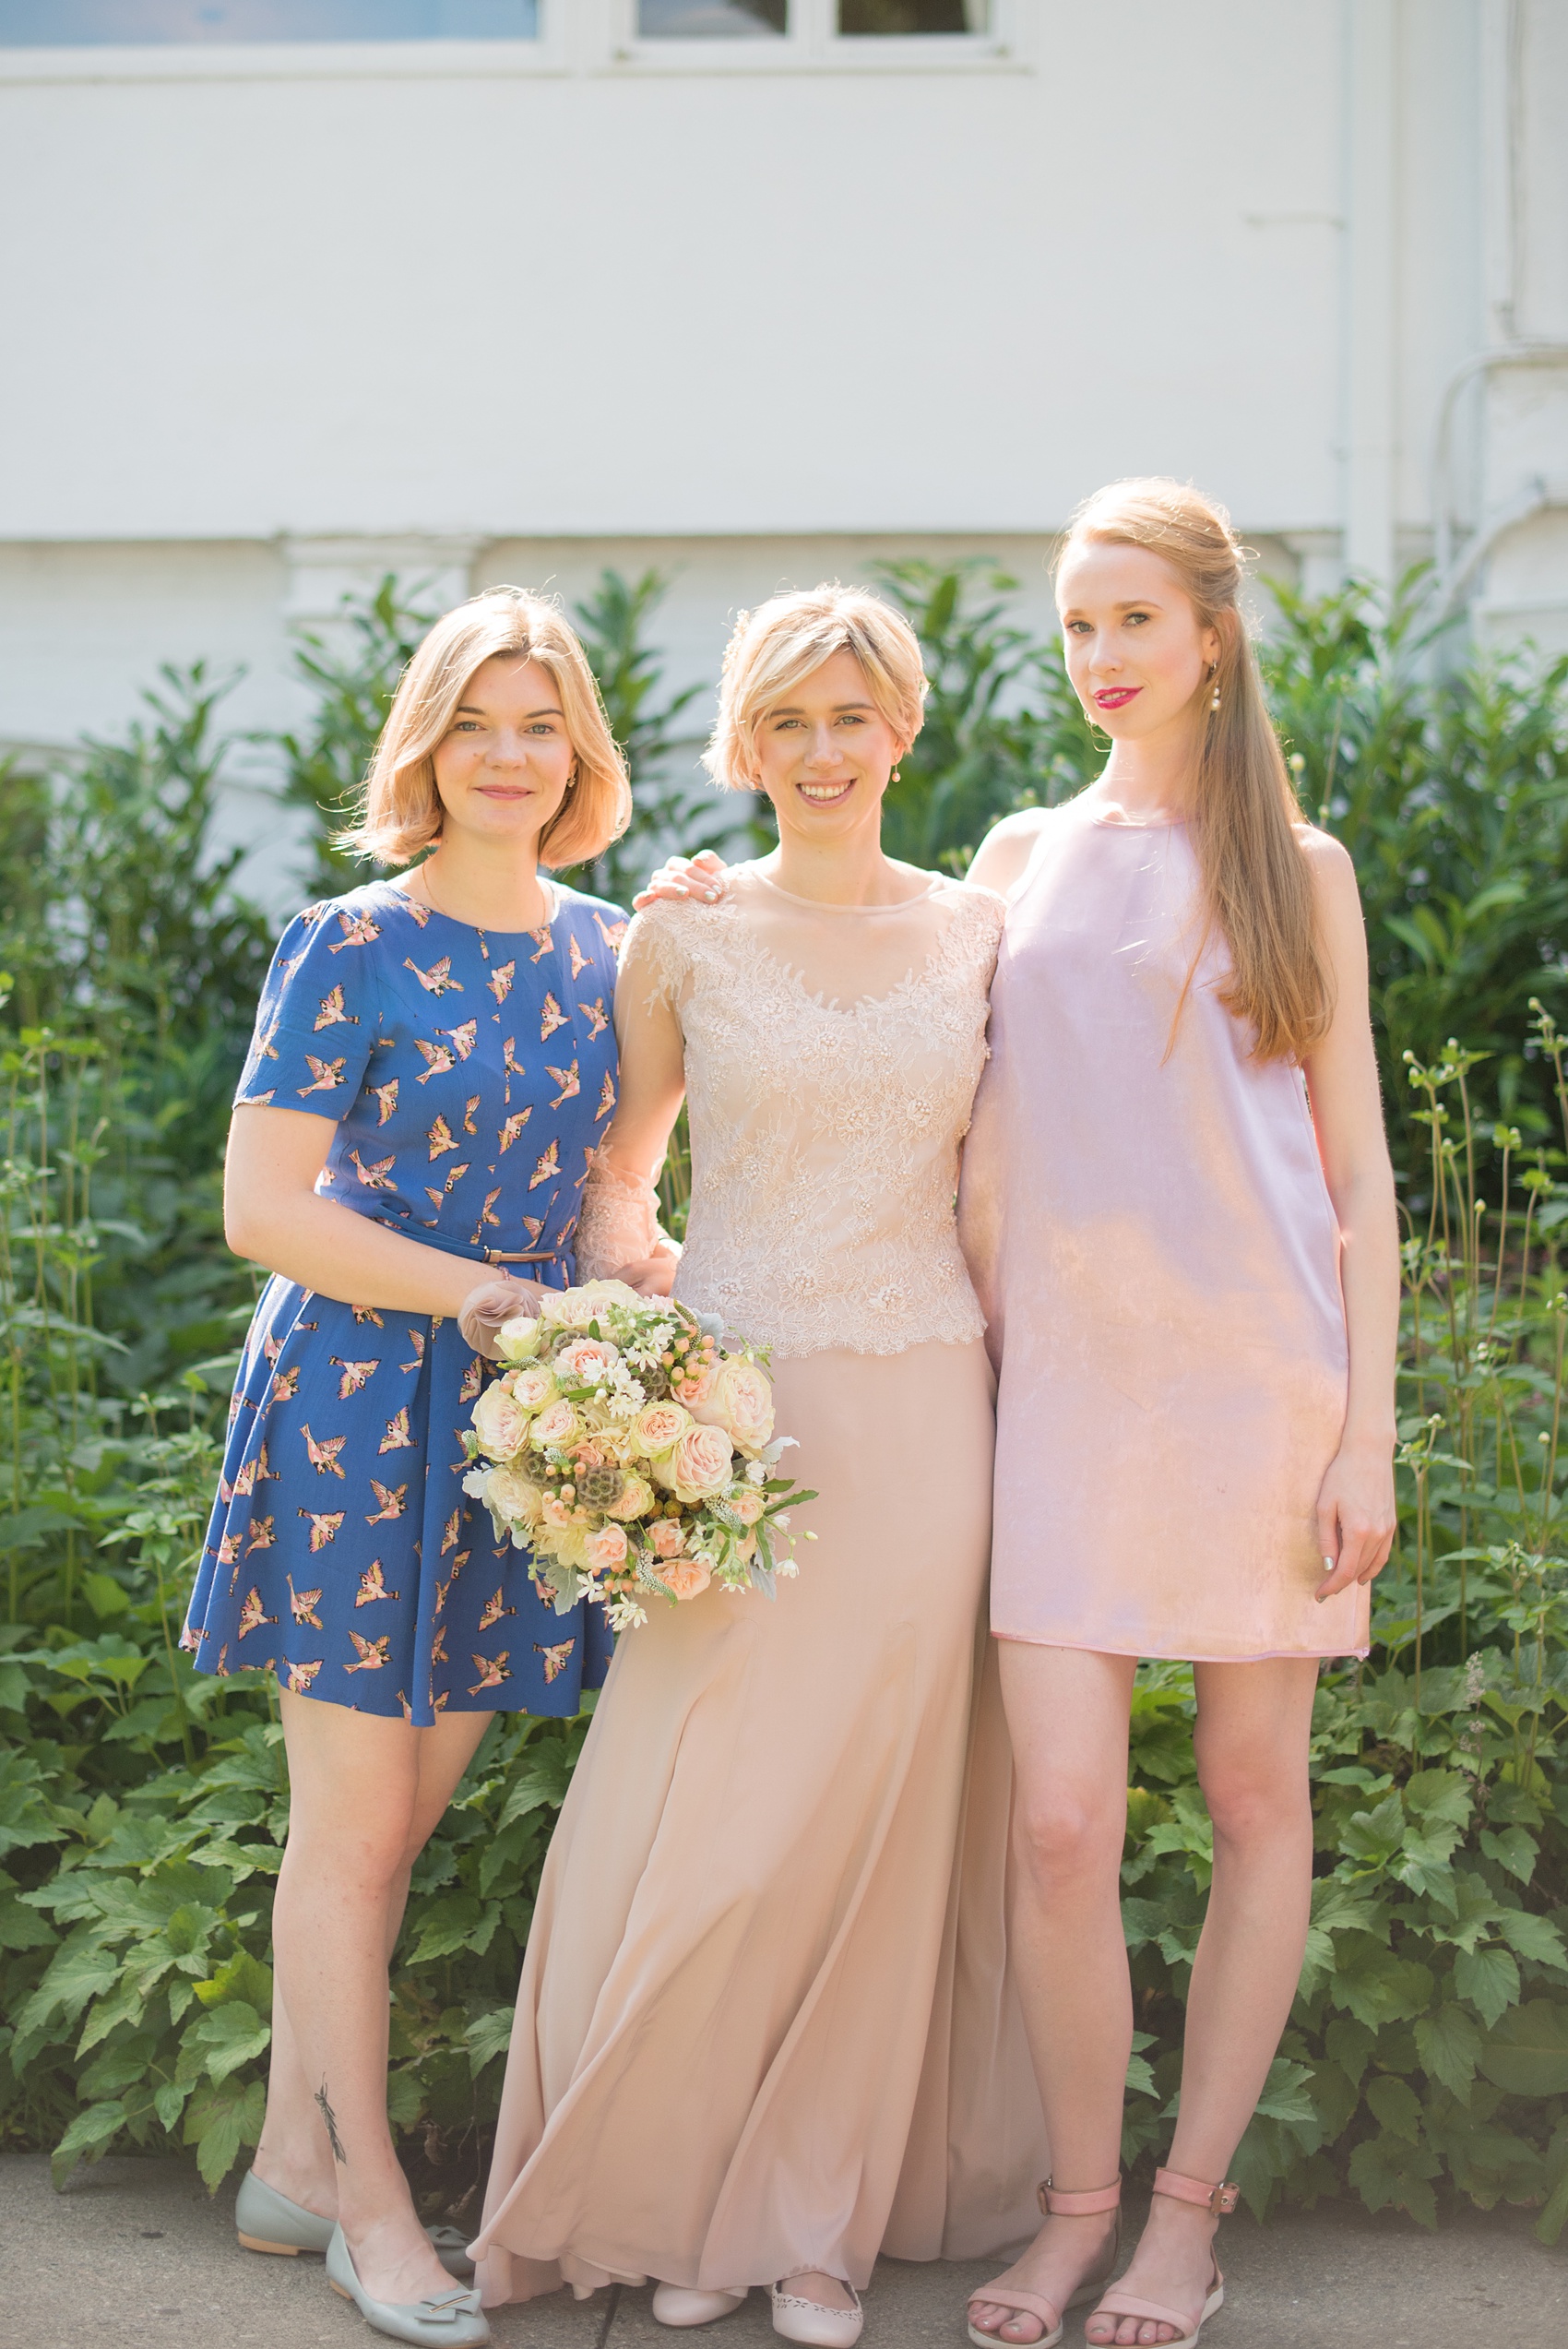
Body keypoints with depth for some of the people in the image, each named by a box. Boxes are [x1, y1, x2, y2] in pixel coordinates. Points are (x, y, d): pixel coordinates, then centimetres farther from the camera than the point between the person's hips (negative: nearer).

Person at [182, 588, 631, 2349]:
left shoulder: (608, 950, 9)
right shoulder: (351, 950, -7)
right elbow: (263, 1208, -12)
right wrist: (491, 1296, -15)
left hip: (522, 1412, 5)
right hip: (357, 1406, -5)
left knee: (396, 1823, 11)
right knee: (351, 1827, 2)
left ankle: (294, 2160, 26)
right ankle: (367, 2199, 16)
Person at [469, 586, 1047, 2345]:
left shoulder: (977, 930, 8)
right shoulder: (683, 935, 4)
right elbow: (615, 1167, 12)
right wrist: (629, 1283, -6)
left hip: (920, 1420, 1)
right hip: (729, 1409, -1)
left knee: (872, 1813, 5)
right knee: (700, 1812, -2)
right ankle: (676, 2196, 18)